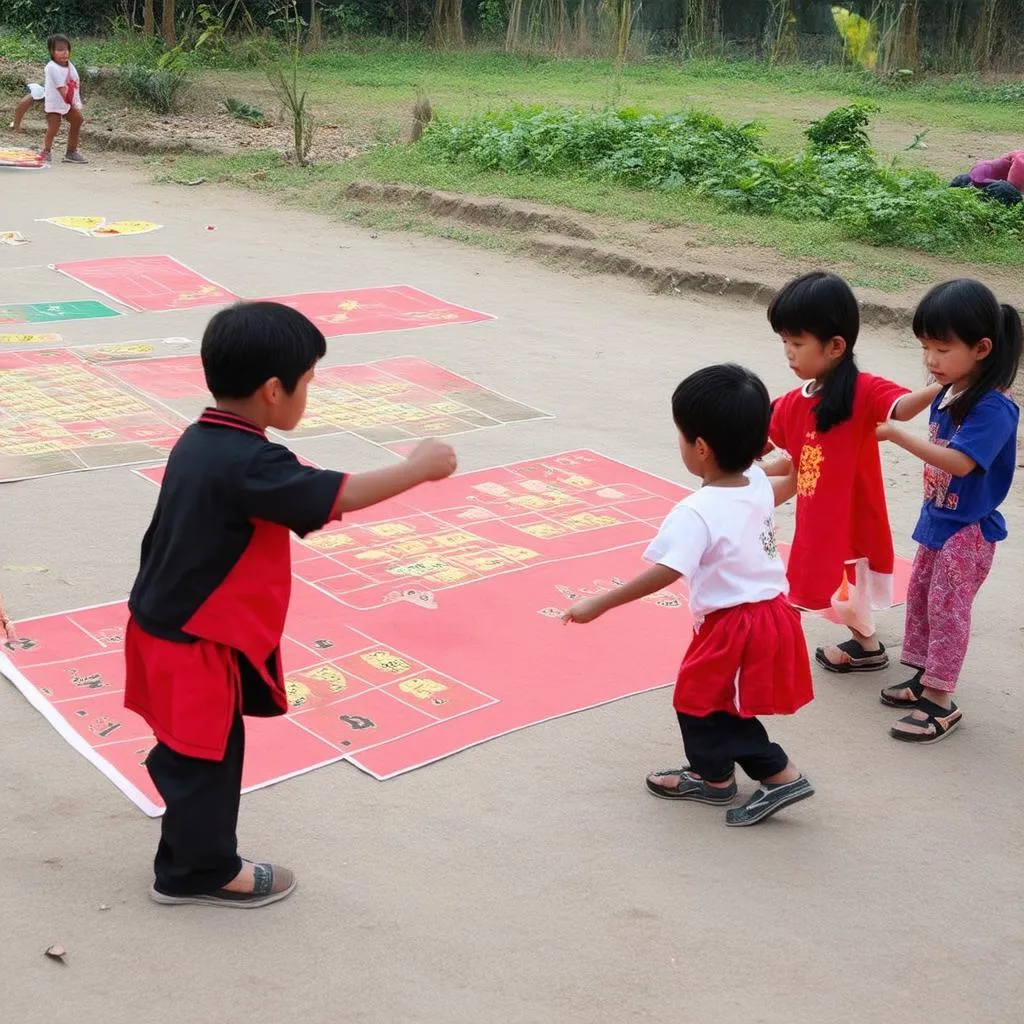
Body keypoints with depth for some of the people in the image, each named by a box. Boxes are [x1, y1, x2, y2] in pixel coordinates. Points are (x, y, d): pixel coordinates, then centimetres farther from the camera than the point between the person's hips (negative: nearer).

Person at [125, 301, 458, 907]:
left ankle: (190, 858, 37)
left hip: (172, 626, 9)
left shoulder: (203, 440, 2)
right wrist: (420, 468, -18)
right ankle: (203, 871, 27)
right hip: (195, 643, -9)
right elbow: (340, 495, -28)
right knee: (207, 754, 9)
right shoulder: (247, 463, -29)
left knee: (194, 749, 21)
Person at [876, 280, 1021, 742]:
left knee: (947, 608, -3)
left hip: (967, 530, -9)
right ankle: (925, 679, 31)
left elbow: (960, 461, -34)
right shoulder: (947, 395, 1)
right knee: (920, 597, 16)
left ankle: (941, 704, 6)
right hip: (937, 520, 9)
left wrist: (897, 437, -37)